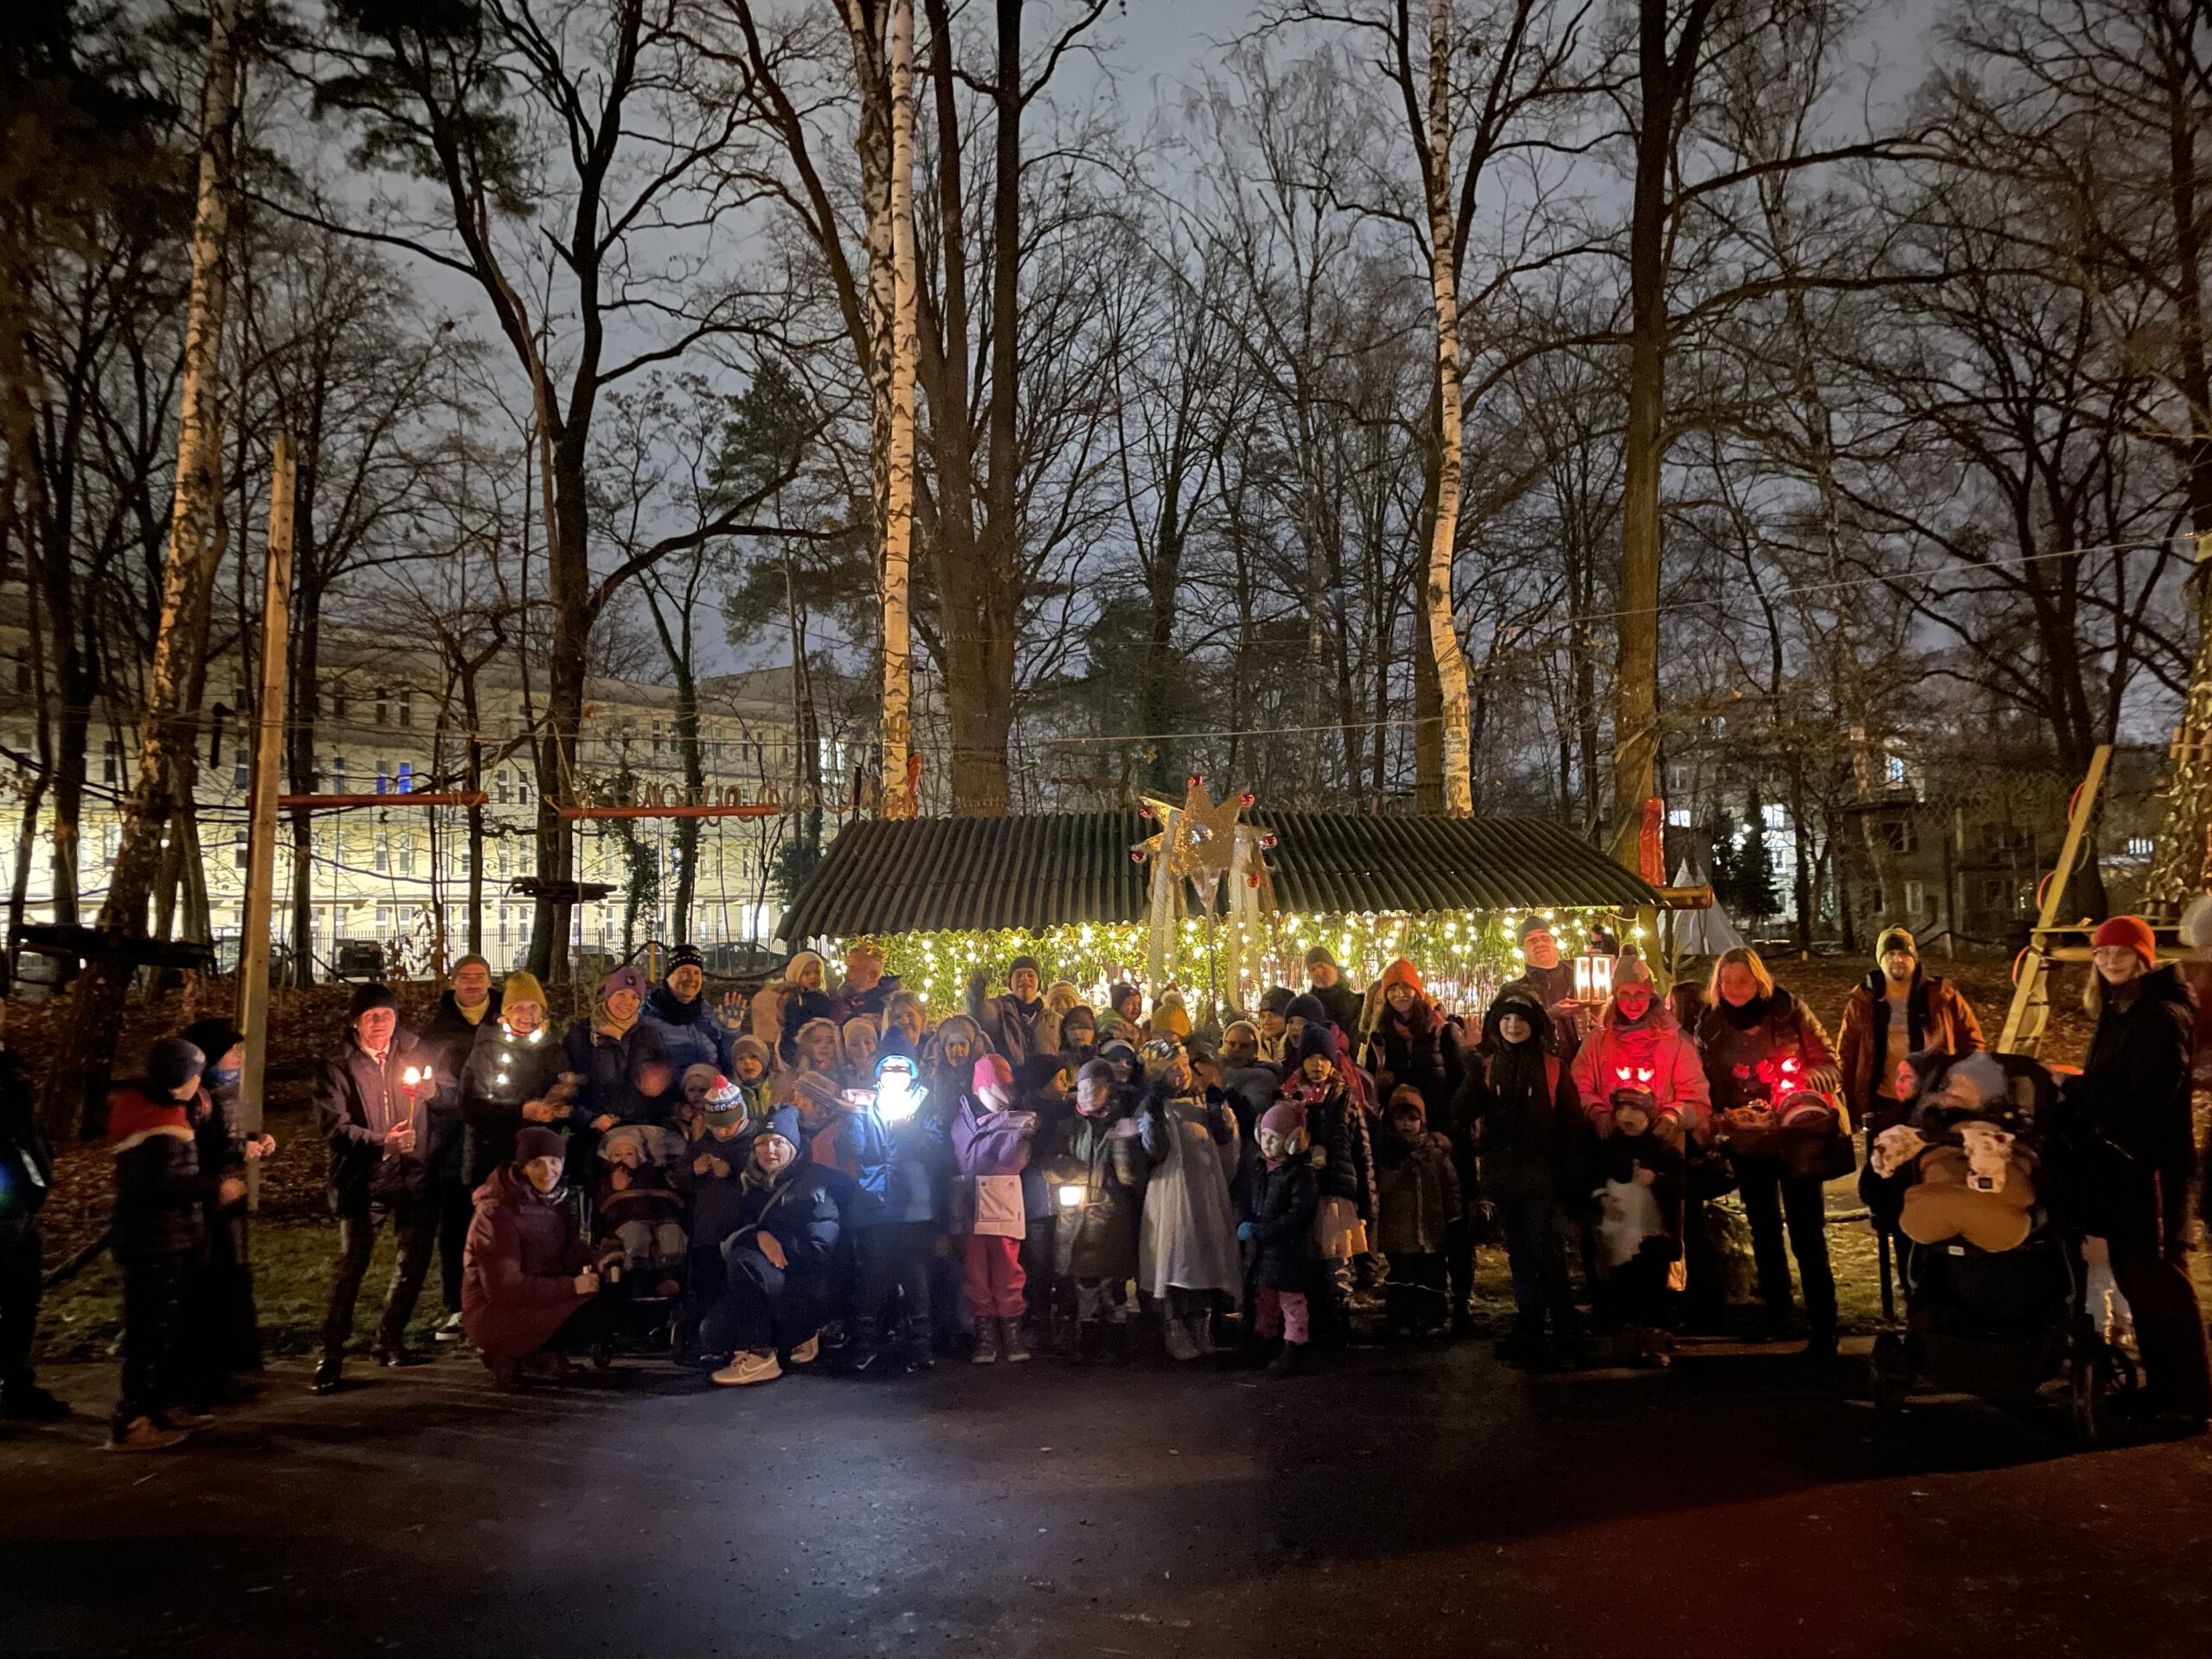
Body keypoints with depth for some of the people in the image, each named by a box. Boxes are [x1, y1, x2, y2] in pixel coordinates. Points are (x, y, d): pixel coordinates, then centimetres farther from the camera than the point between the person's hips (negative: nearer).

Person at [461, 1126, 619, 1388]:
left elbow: (570, 1254, 4)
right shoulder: (497, 1213, -19)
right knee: (590, 1314, -24)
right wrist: (572, 1286, -25)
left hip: (542, 1299, 8)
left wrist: (596, 1260, -19)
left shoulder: (554, 1200, 5)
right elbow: (503, 1287, -23)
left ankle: (538, 1351, 4)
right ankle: (507, 1354, -6)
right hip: (494, 1314, -8)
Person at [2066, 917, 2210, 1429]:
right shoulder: (2114, 1012, 14)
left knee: (2156, 1275, -5)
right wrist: (2076, 1091, -2)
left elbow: (2145, 1097, -21)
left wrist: (2075, 1091, -17)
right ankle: (2161, 1384, 24)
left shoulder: (2163, 1015, -14)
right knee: (2133, 1272, 14)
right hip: (2117, 1160, 9)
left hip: (2151, 1164, -9)